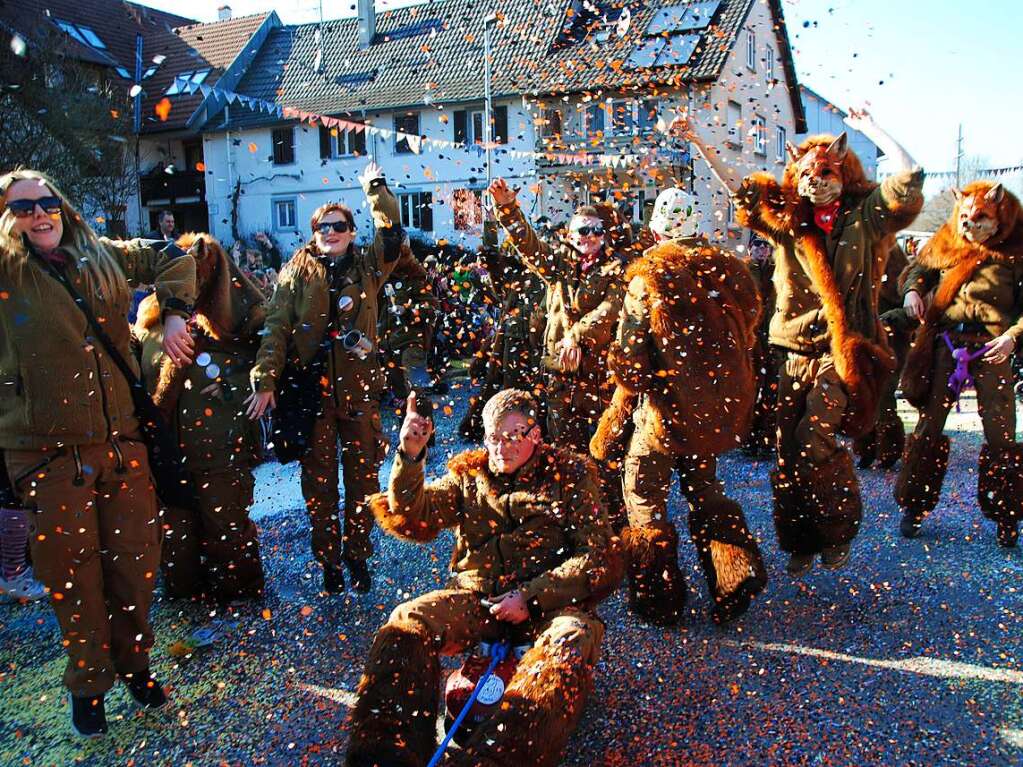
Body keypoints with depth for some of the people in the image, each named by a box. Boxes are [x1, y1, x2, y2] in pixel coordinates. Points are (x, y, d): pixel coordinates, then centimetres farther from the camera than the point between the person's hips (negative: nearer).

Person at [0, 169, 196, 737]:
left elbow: (173, 258, 19)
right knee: (74, 572, 6)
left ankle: (134, 661, 32)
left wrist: (175, 314, 6)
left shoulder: (105, 256, 9)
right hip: (50, 449, -2)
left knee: (135, 559, 9)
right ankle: (88, 683, 25)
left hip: (122, 437, 2)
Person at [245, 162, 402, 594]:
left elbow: (392, 234, -7)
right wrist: (265, 379, -11)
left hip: (359, 388, 1)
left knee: (363, 477, 7)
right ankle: (329, 561, 20)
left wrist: (376, 187, 0)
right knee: (318, 481, 6)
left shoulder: (367, 267, 9)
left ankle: (358, 555, 23)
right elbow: (276, 328, -2)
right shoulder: (298, 271, 5)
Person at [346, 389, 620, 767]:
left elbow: (601, 559, 0)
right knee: (406, 623, -26)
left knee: (572, 640, -36)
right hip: (477, 597, 3)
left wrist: (531, 597, -12)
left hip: (548, 600, -2)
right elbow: (413, 521, 4)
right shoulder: (468, 474, 15)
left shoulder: (570, 475, 7)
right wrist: (410, 456, -12)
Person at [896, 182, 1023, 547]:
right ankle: (914, 507, 16)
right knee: (929, 425, 4)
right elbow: (918, 269, 19)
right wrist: (912, 291, -2)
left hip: (991, 346, -1)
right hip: (947, 343, 2)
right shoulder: (945, 244, 6)